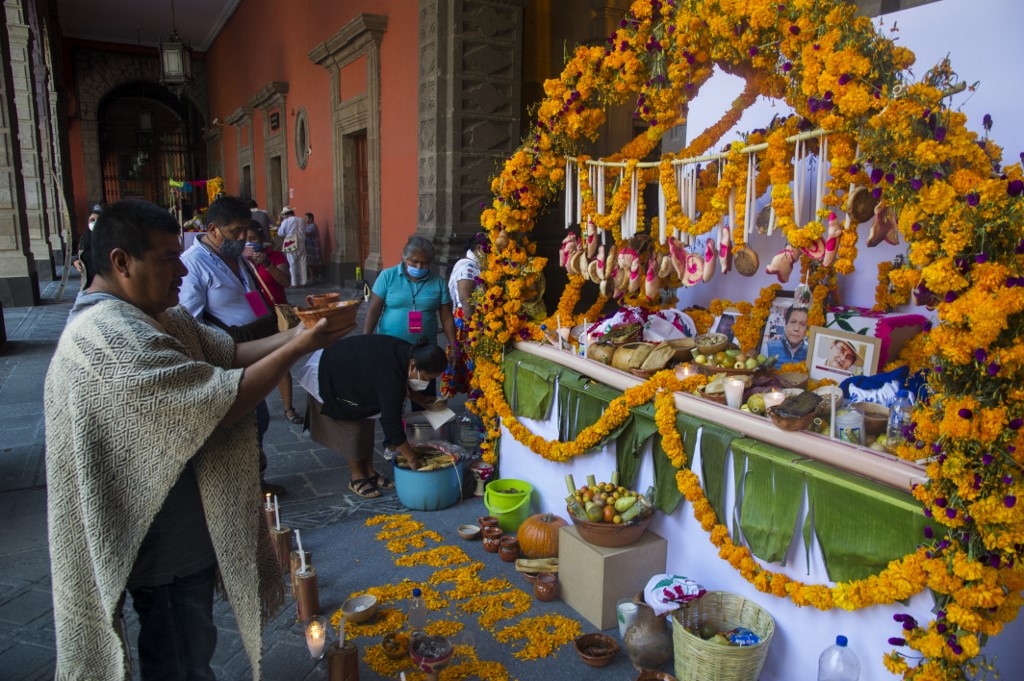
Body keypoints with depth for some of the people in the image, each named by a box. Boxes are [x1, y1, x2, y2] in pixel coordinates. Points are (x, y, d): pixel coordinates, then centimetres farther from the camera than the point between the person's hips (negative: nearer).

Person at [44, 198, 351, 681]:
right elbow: (222, 400, -32)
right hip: (163, 544, -10)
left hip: (189, 527, 10)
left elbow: (230, 353, 4)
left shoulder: (159, 317, 4)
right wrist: (297, 348, -24)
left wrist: (298, 333, -9)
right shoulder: (109, 336, -29)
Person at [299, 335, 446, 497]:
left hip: (353, 369, 9)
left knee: (366, 422, 10)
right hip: (330, 377, -9)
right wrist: (412, 460, -31)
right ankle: (357, 478, 12)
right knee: (351, 427, -4)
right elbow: (391, 423, -37)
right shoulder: (391, 377, -40)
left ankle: (369, 472, 20)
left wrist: (424, 400, -8)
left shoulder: (407, 354, -15)